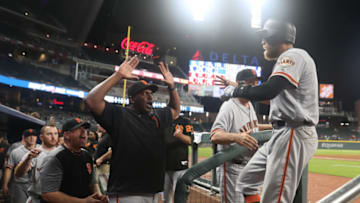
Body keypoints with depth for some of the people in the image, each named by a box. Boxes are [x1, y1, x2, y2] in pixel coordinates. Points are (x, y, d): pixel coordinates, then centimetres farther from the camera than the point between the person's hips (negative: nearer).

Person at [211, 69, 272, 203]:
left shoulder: (250, 105, 11)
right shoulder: (229, 107, -18)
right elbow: (214, 137, -30)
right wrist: (236, 137, -47)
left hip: (251, 166, 9)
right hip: (233, 168, -9)